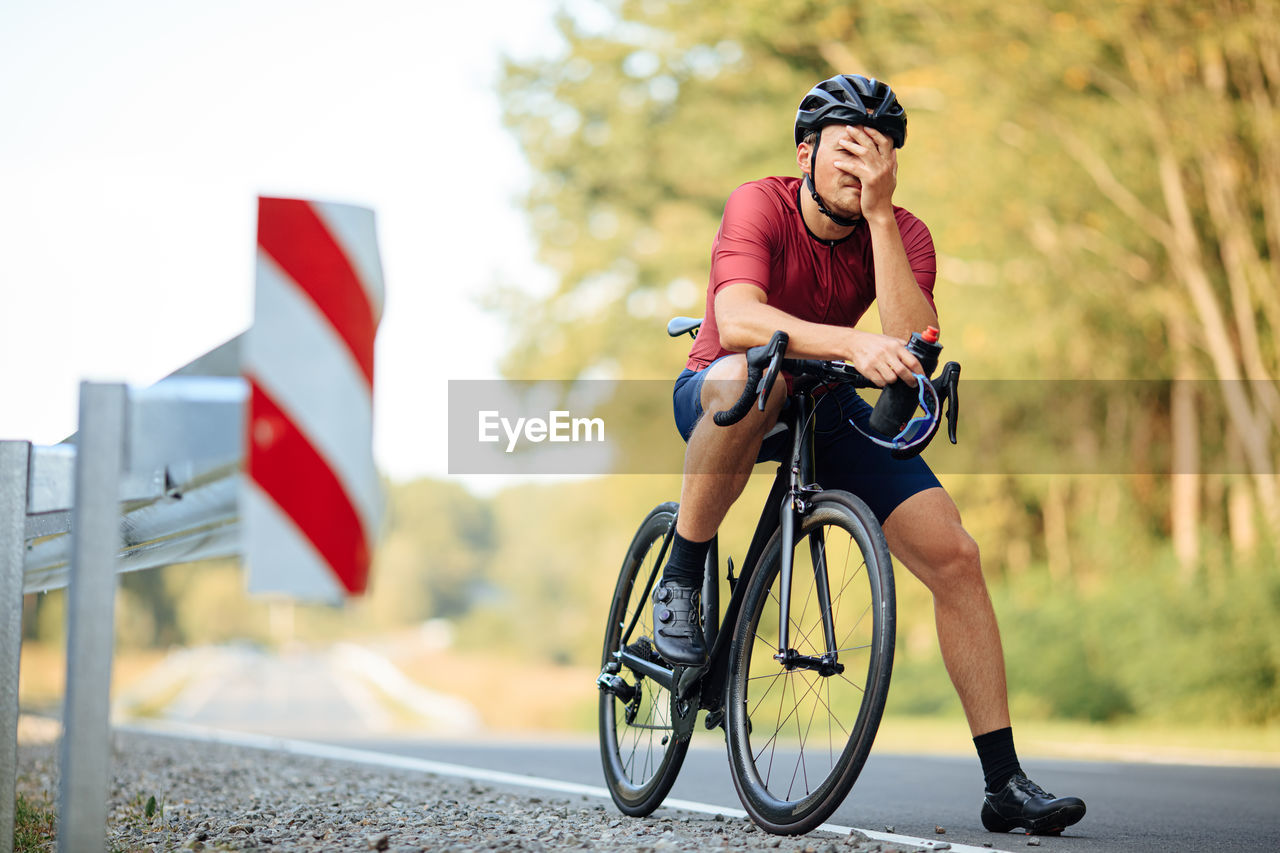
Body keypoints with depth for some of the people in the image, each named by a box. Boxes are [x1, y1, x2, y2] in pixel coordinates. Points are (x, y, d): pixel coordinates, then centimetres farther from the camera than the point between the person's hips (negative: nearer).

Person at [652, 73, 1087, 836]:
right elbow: (737, 321, -40)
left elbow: (914, 345, -30)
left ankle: (1006, 785, -6)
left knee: (955, 557, -13)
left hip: (826, 406, 4)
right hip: (718, 395, -4)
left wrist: (878, 214, -32)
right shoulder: (760, 205, -22)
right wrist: (854, 344, -54)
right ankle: (680, 581, -21)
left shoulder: (903, 234, -12)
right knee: (751, 377, -43)